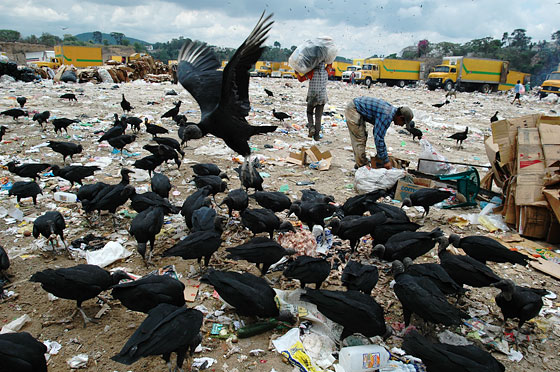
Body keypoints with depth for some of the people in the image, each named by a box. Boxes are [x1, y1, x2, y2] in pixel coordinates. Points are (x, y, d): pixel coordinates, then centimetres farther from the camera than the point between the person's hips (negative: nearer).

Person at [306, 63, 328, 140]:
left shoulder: (312, 72, -13)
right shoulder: (326, 73, -2)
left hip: (312, 97, -2)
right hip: (322, 97, 2)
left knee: (309, 113, 21)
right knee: (318, 116, 7)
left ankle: (311, 127, -2)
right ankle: (316, 135, 6)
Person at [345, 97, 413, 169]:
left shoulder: (392, 110, 6)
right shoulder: (387, 116, -24)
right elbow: (378, 137, -25)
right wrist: (385, 160, -20)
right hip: (353, 109, -10)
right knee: (359, 140, -8)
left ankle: (360, 164, 26)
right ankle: (362, 165, 1)